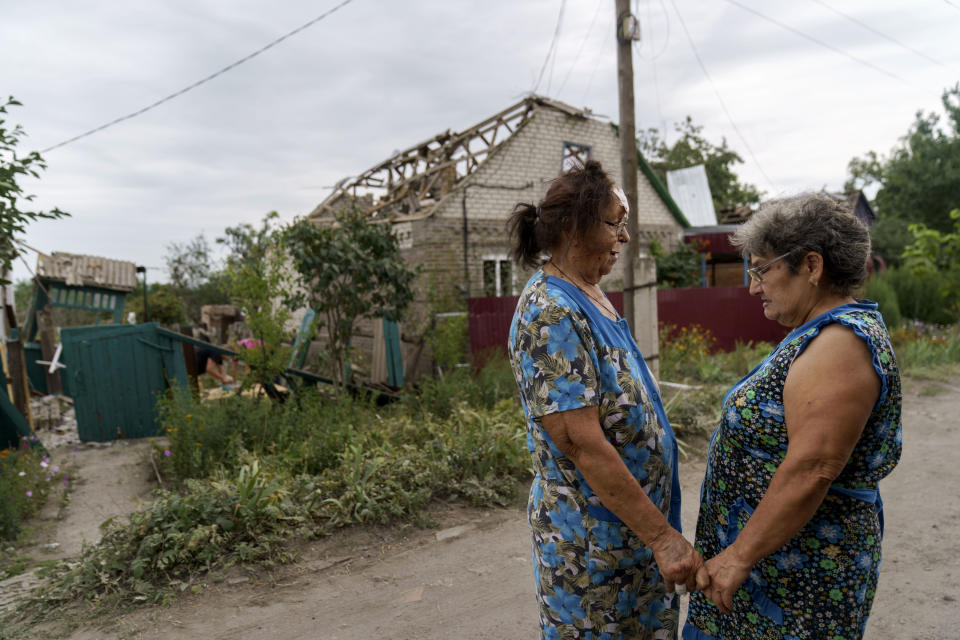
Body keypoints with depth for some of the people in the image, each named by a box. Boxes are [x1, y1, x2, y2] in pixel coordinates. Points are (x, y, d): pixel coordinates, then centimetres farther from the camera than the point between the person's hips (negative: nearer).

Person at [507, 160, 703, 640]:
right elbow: (583, 443, -26)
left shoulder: (593, 298, 7)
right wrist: (662, 537, -21)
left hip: (639, 523, 9)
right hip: (592, 541, -9)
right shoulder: (550, 313, -23)